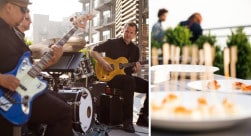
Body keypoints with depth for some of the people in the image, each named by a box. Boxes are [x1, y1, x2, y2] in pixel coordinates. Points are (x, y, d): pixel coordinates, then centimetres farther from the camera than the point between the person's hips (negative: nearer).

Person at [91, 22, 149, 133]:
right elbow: (94, 51, -3)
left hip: (127, 77, 6)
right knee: (130, 81, -37)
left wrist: (136, 69, -9)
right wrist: (103, 62, -18)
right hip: (111, 76, -6)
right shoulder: (112, 43, -2)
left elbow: (132, 69, 16)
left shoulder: (135, 49, 13)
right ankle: (127, 121, -31)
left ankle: (143, 118, -2)